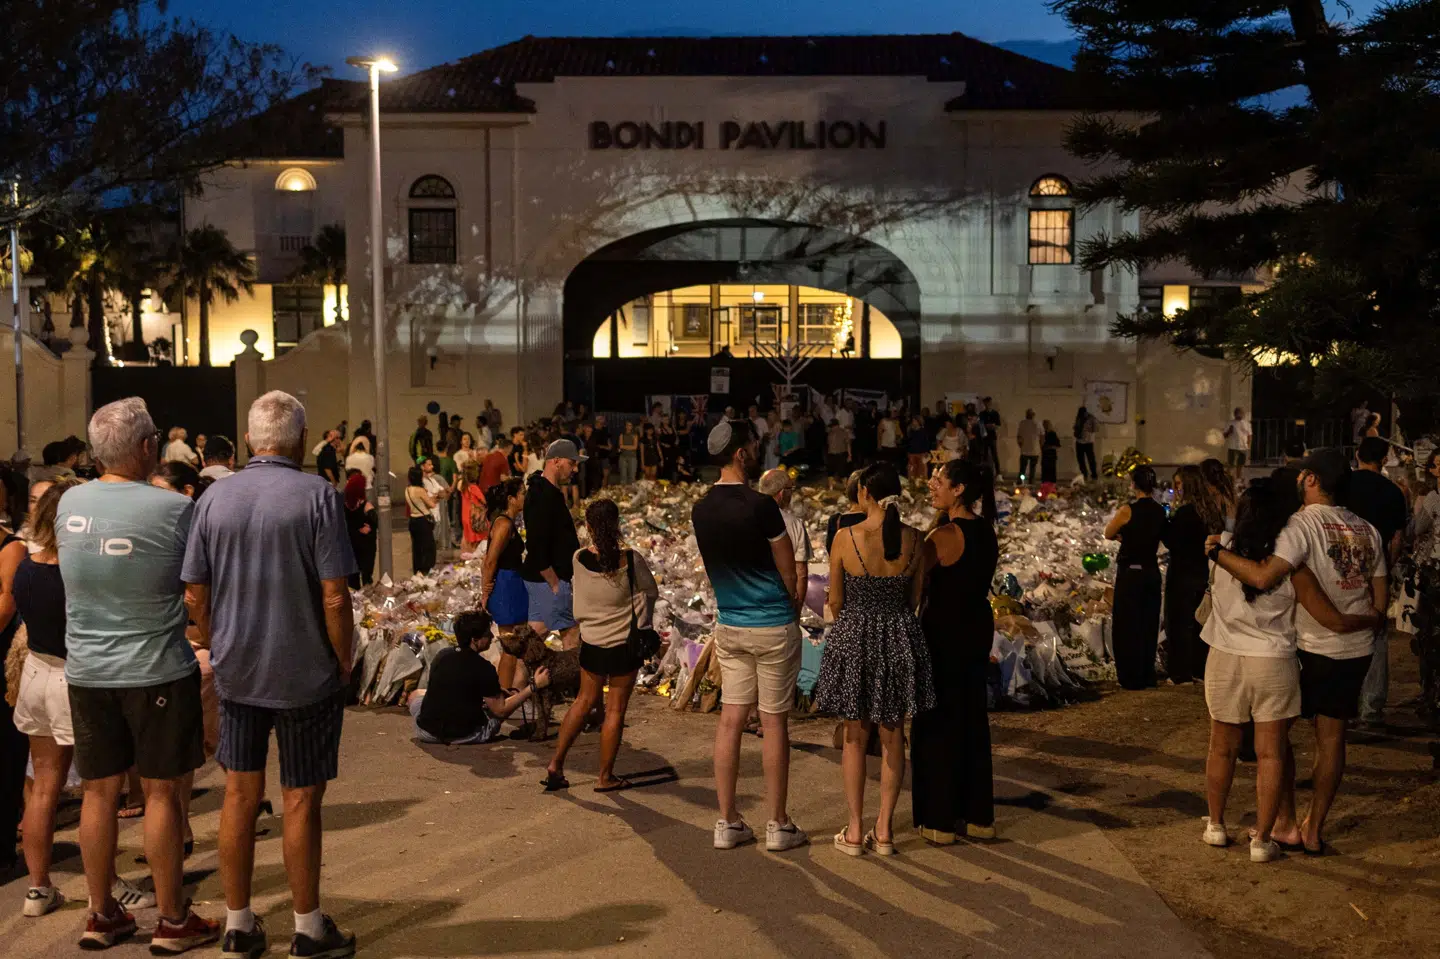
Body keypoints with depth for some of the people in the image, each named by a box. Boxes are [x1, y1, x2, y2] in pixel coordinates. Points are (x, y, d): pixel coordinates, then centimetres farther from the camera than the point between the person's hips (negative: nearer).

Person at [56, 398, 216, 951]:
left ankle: (101, 915, 26)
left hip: (86, 671, 5)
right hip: (157, 671, -4)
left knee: (99, 790, 14)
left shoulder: (69, 504, 0)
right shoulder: (174, 509, -15)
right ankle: (172, 921, 16)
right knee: (161, 793, 5)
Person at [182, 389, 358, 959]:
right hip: (306, 674, -4)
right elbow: (334, 597, -17)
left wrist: (219, 650, 14)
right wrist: (344, 662, -4)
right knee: (300, 800, 6)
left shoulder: (214, 499, 0)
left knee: (240, 794, 13)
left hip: (235, 672, 4)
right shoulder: (317, 496, -13)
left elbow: (195, 596, 2)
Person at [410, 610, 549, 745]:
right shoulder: (483, 668, -17)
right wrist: (534, 686, -10)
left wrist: (496, 689, 21)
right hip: (465, 736, -3)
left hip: (428, 731, 3)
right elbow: (500, 711, -10)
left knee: (417, 694, 32)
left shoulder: (441, 656, 0)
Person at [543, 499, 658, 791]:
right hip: (624, 645, -3)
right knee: (615, 710, 7)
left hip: (591, 644, 3)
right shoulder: (631, 560, -16)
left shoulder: (579, 559, -9)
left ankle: (556, 764, 20)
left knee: (585, 701, 20)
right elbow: (651, 592, 0)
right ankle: (605, 777, 16)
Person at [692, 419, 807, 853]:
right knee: (774, 723, 2)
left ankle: (728, 822, 14)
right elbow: (789, 572, -8)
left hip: (729, 626, 6)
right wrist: (792, 605, 9)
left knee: (730, 719, 9)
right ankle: (778, 825, 12)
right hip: (773, 626, -6)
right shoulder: (760, 507, -17)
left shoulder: (701, 510, 3)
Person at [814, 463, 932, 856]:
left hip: (853, 637, -2)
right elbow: (915, 599, 4)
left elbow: (835, 602, -4)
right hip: (900, 639, 2)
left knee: (856, 737, 12)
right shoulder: (914, 540, -6)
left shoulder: (846, 538, -14)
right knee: (892, 736, 13)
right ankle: (884, 829, 18)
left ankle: (855, 831, 16)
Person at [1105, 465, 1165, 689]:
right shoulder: (1160, 511, 2)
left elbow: (1108, 534, -3)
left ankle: (1132, 677, 10)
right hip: (1152, 572, 6)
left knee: (1127, 627, 5)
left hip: (1130, 573, -6)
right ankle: (1147, 676, 23)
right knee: (1148, 626, 15)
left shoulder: (1127, 511, -15)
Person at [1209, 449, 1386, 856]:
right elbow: (1379, 601, 9)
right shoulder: (1367, 531, 6)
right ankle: (1314, 830, 18)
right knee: (1331, 736, 11)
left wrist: (1218, 552, -19)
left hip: (1311, 648, -6)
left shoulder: (1303, 525, -16)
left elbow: (1263, 577, -30)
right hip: (1357, 650, 6)